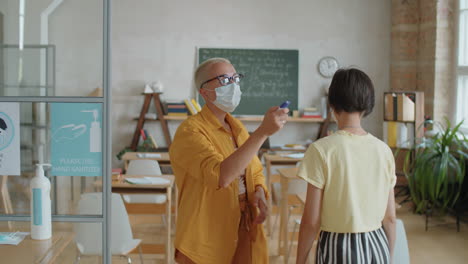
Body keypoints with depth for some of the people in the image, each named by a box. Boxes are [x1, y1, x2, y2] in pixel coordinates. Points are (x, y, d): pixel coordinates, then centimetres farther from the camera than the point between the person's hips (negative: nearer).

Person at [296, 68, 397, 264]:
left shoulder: (322, 149, -13)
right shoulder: (383, 150, -1)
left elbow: (311, 221, -12)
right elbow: (390, 217, 4)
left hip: (338, 248, -4)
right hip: (377, 247, 4)